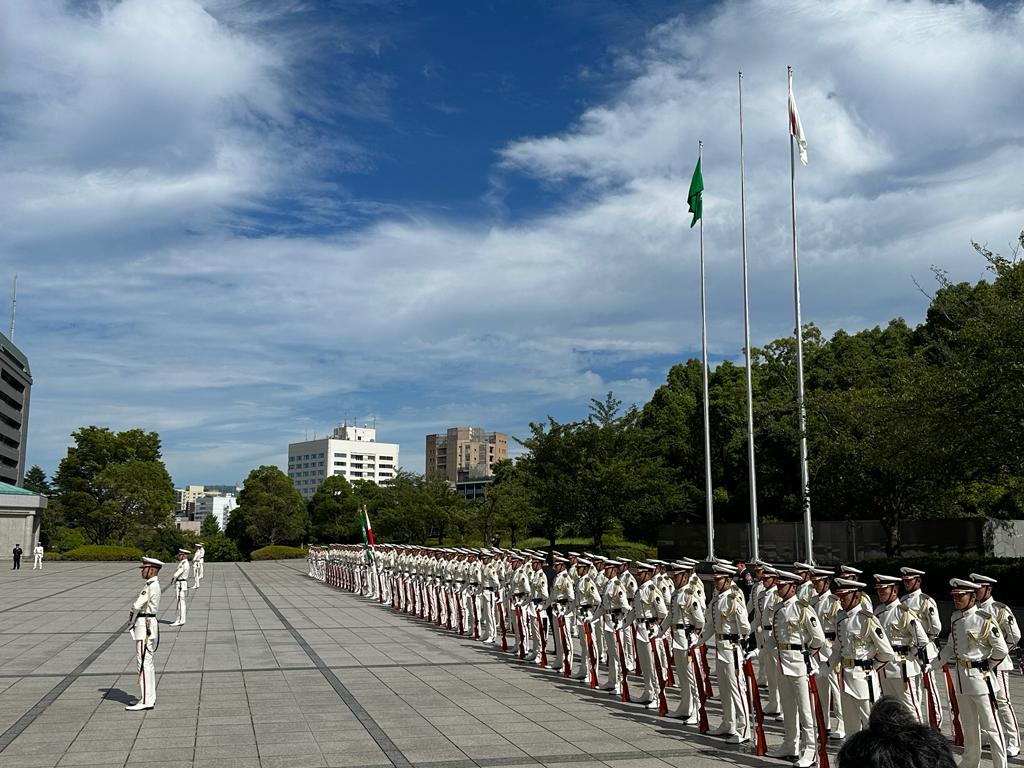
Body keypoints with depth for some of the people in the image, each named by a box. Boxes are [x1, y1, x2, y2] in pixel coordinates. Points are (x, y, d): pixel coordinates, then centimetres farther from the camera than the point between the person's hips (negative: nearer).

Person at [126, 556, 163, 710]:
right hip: (149, 624, 10)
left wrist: (131, 621, 0)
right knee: (148, 663, 13)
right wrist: (133, 613, 1)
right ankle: (150, 699, 19)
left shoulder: (150, 585, -18)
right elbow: (139, 605, 19)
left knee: (144, 663, -7)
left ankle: (145, 701, -4)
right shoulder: (154, 584, 13)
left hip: (145, 627, -10)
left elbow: (137, 605, -19)